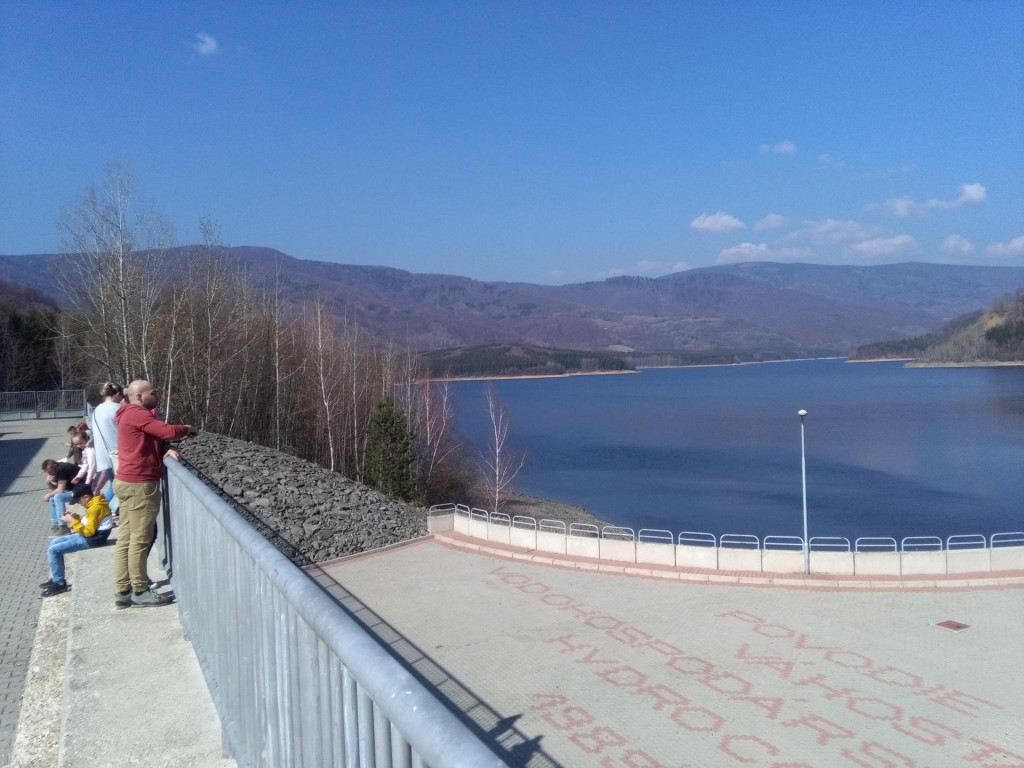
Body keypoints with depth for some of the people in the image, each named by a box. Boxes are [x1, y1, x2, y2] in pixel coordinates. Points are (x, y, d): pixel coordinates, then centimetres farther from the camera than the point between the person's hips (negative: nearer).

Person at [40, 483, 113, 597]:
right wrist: (77, 517, 4)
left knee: (53, 550, -10)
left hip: (92, 539, -11)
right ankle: (55, 579, 19)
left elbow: (89, 531, -25)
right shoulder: (95, 502, 9)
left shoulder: (95, 507, -23)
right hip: (88, 535, 11)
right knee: (54, 542, 16)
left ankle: (59, 584, 0)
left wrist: (73, 521, -18)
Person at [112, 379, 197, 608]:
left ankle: (123, 590, 15)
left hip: (128, 482, 10)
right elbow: (168, 431, -21)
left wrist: (166, 450, -4)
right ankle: (140, 591, 5)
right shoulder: (137, 414, -14)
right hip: (139, 484, -10)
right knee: (140, 539, -3)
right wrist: (186, 429, -1)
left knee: (125, 538, 10)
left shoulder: (132, 415, 18)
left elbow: (153, 440, 16)